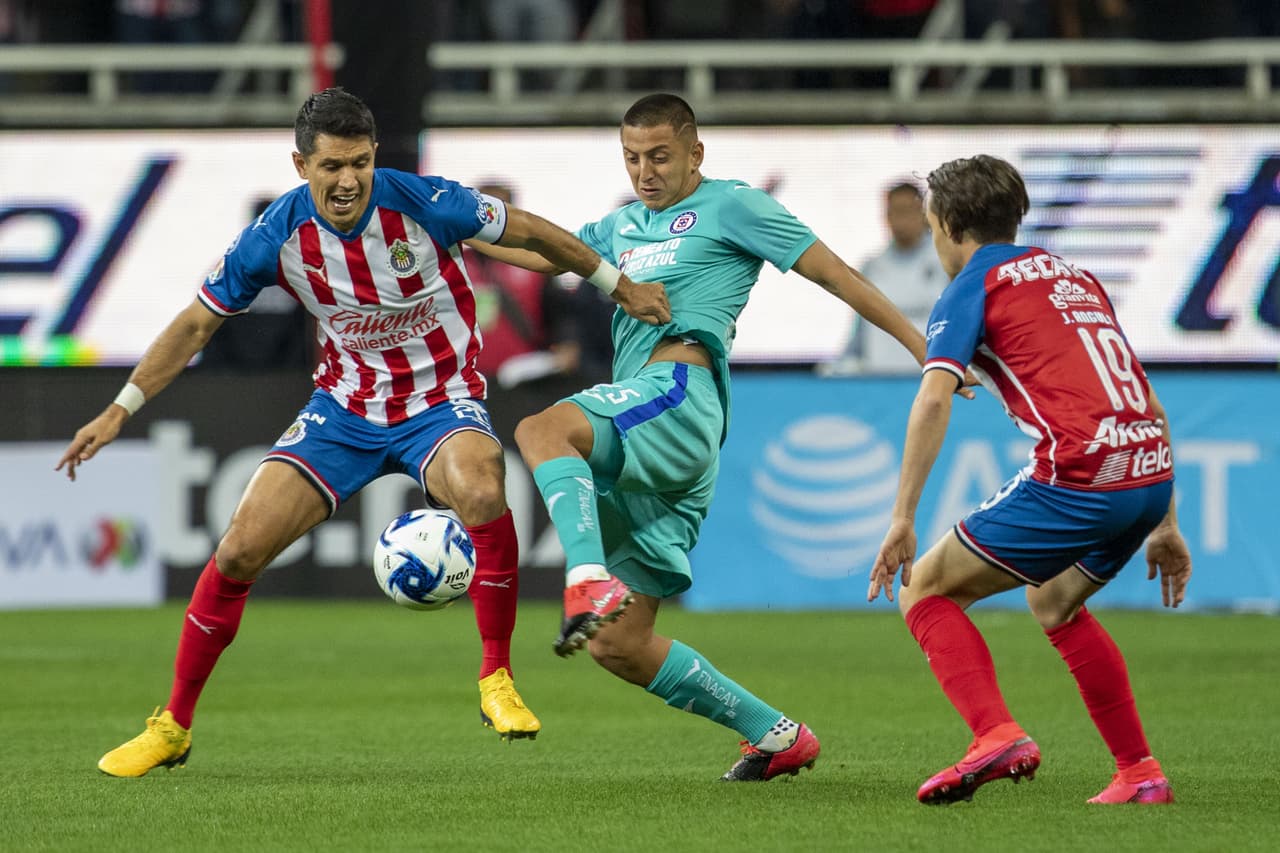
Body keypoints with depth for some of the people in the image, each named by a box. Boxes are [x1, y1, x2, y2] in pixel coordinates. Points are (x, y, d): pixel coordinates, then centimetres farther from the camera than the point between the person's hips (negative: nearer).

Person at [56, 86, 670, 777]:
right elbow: (197, 323, -1)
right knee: (240, 550, -9)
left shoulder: (423, 204, -20)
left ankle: (496, 682, -21)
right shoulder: (277, 235, -13)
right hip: (344, 405, 3)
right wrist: (120, 409, -5)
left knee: (480, 491, -37)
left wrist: (619, 285, 3)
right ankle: (172, 727, 9)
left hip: (441, 401, -3)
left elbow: (528, 232, -4)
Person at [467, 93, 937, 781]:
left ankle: (591, 582, -52)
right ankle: (776, 736, 9)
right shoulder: (626, 225, 28)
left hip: (680, 391, -8)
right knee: (618, 646, 2)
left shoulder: (730, 205, 7)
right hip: (636, 449, 8)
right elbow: (548, 251, 39)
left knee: (541, 430, -34)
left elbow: (832, 272, 5)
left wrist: (923, 349, 2)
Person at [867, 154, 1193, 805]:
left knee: (925, 589, 6)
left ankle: (996, 735, -14)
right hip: (1152, 474, 7)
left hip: (1077, 477, -7)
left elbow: (935, 397, -10)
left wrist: (903, 518, -13)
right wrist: (1164, 524, 29)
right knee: (1054, 603, 31)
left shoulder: (974, 285, 7)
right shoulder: (1075, 278, 27)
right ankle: (1139, 773, 26)